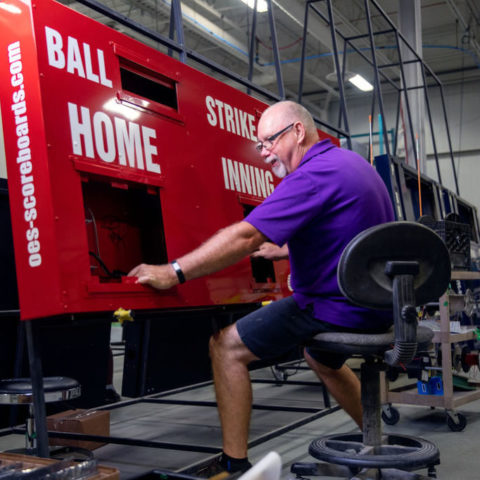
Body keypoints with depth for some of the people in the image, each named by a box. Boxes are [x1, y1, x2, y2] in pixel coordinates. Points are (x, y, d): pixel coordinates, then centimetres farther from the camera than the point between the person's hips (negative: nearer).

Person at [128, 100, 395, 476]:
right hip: (374, 303, 10)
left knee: (227, 347, -8)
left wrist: (174, 273, -23)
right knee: (322, 359, 36)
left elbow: (246, 237, -26)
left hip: (337, 306, -10)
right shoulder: (351, 163, 13)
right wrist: (282, 250, 32)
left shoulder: (315, 173, -19)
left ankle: (235, 465, -4)